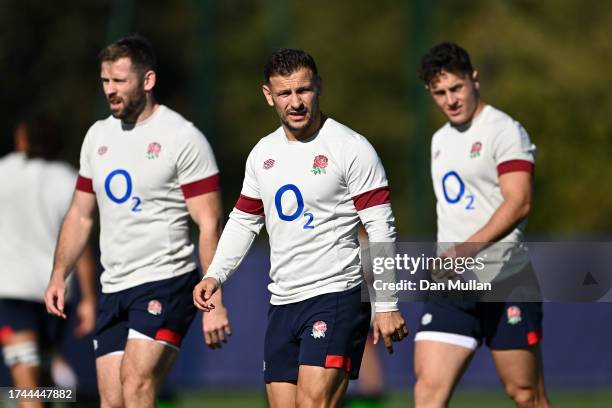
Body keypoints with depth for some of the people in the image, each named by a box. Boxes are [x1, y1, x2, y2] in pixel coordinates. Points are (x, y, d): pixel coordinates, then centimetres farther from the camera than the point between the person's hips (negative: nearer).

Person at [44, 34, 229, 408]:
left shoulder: (183, 137, -7)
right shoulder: (98, 136, 13)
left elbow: (209, 223, -11)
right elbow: (81, 215, 21)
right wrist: (59, 275, 10)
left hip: (167, 283, -7)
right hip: (113, 290, 7)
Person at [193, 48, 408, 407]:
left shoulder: (351, 148, -7)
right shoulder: (262, 154, 12)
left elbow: (381, 229, -9)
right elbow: (243, 221, 23)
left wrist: (386, 305, -14)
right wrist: (216, 275, 8)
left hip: (337, 296, -7)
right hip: (282, 303, 7)